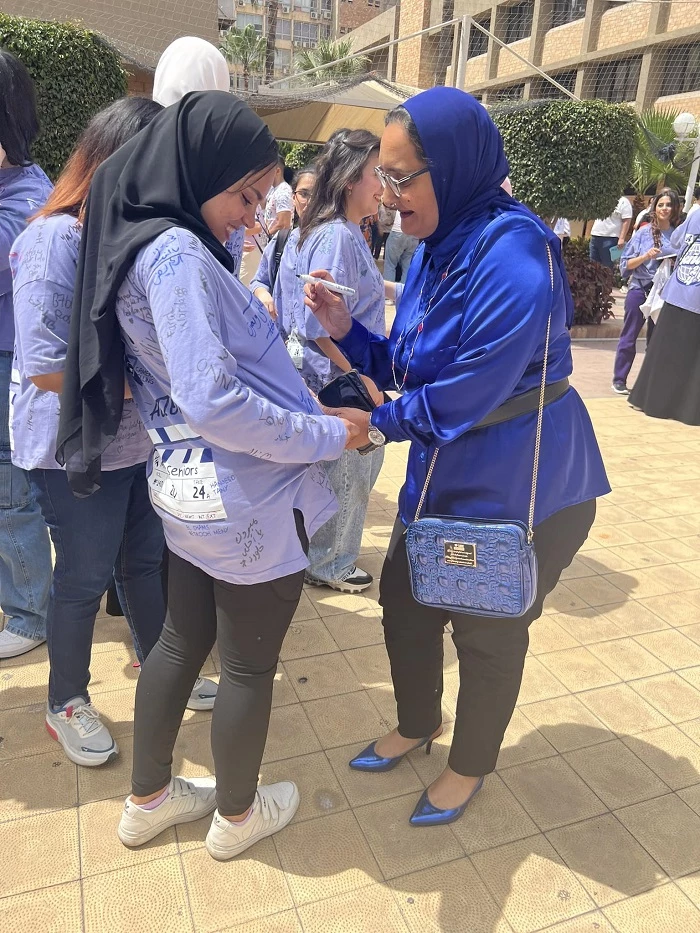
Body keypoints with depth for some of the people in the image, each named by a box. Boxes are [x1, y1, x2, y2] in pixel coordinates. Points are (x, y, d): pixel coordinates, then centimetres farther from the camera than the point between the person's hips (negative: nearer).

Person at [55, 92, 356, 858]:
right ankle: (238, 816, 36)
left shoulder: (142, 243, 10)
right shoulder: (175, 253, -20)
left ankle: (149, 800, 41)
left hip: (193, 486, 9)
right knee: (249, 665, 11)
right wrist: (328, 436, -17)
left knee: (182, 640, 21)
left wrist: (315, 372, 11)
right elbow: (213, 402, -27)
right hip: (247, 499, -9)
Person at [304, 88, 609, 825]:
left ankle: (470, 766, 41)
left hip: (521, 488, -8)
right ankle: (416, 725, 47)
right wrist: (344, 329, -9)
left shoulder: (515, 259, -25)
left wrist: (378, 424, -12)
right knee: (403, 603, 18)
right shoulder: (437, 247, 3)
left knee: (487, 632, 12)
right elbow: (405, 368, 6)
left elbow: (463, 395, -25)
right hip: (442, 474, 8)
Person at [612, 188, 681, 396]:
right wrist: (646, 256, -18)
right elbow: (626, 264, -4)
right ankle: (619, 380, 11)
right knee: (629, 337, 2)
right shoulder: (643, 232, -3)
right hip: (640, 289, -2)